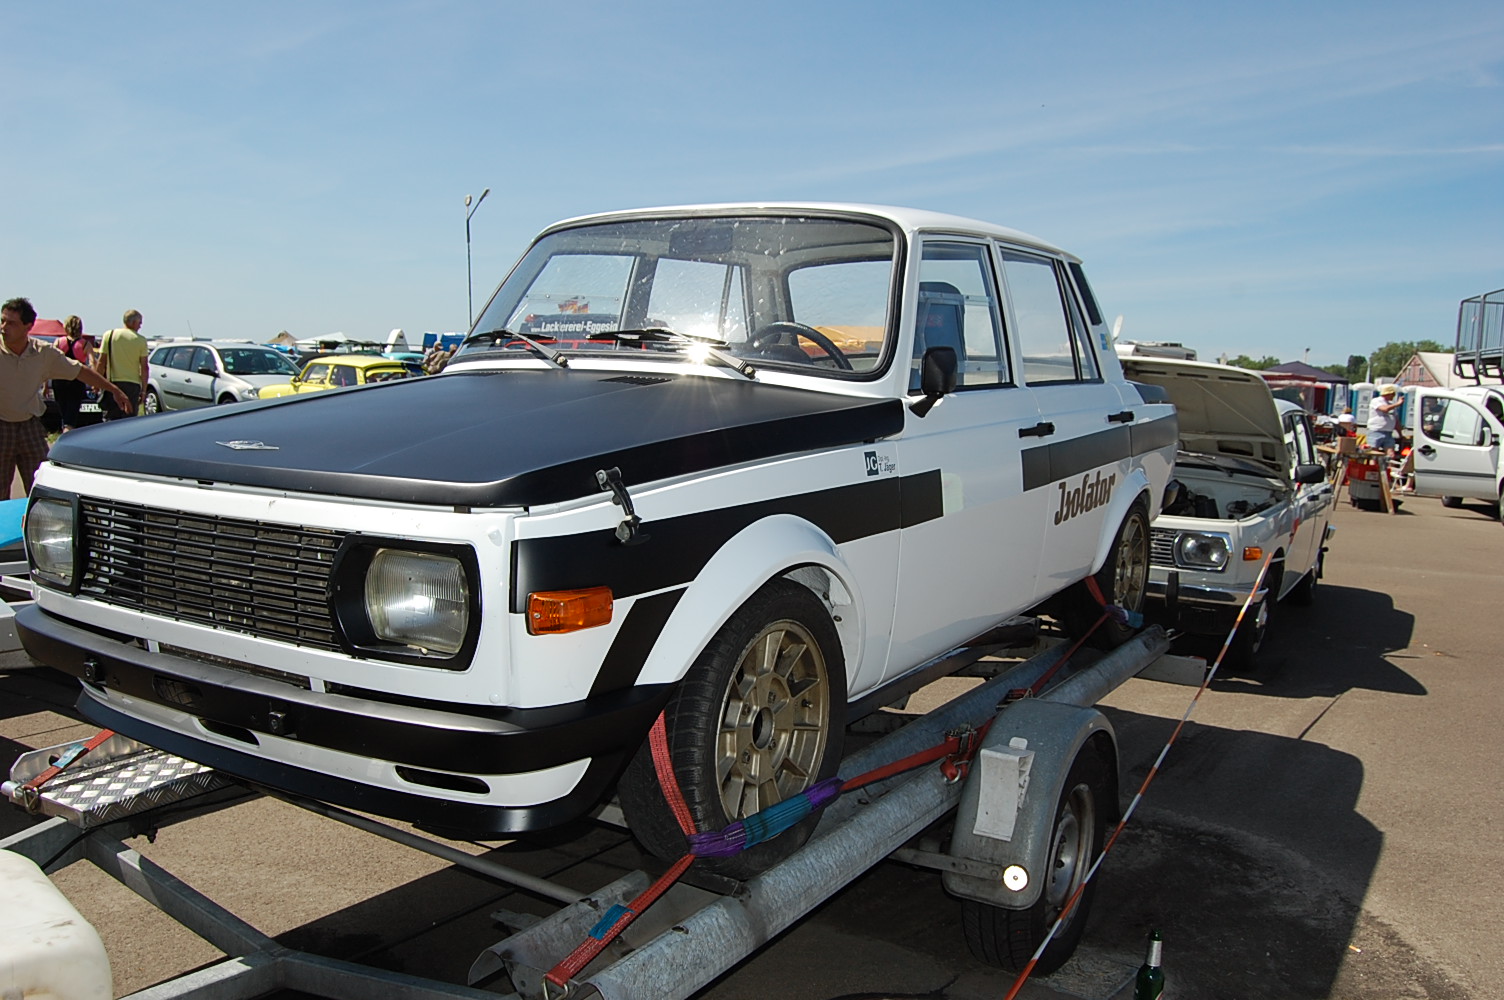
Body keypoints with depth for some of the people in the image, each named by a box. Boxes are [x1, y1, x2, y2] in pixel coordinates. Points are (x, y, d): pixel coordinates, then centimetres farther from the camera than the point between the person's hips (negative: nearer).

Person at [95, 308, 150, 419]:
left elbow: (101, 362, 1)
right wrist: (143, 390, 3)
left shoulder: (109, 335, 3)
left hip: (113, 382, 0)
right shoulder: (141, 340, 0)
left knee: (110, 420, 2)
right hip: (133, 384, 0)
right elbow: (144, 367, -2)